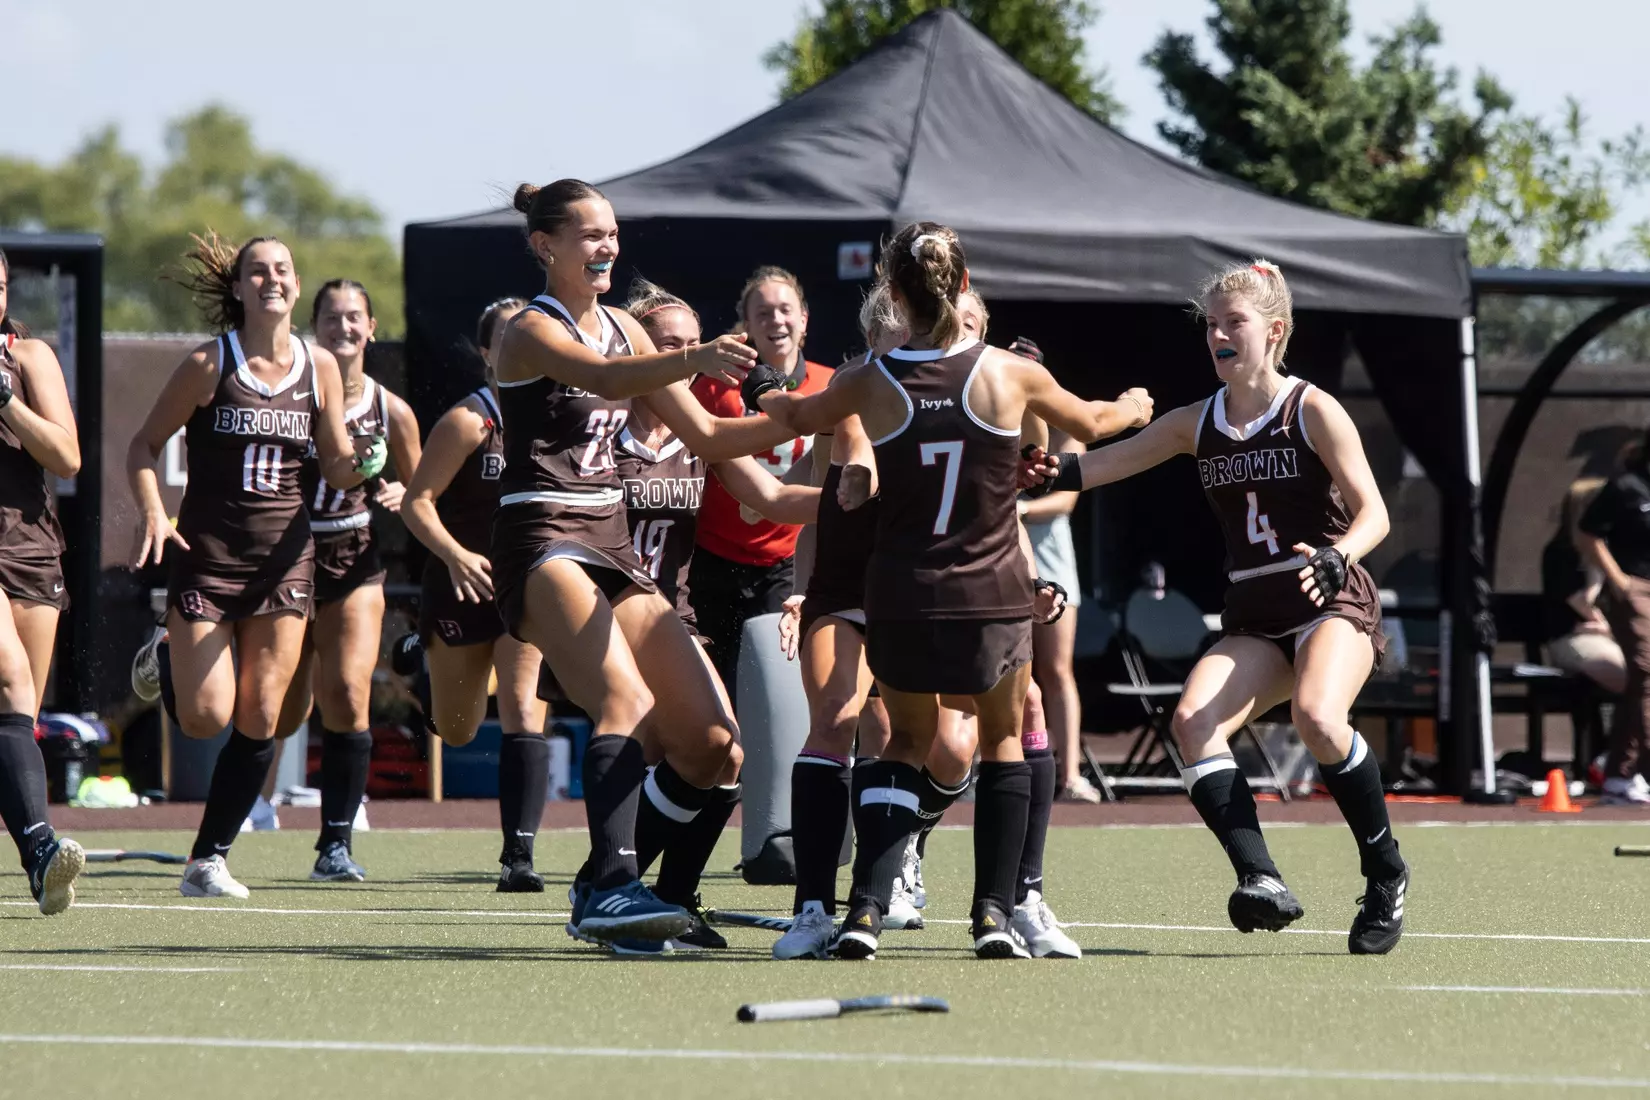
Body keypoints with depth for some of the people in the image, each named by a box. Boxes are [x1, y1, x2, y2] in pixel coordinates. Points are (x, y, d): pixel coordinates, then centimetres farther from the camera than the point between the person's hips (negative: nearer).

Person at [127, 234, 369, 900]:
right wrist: (152, 512, -15)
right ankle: (166, 662, 26)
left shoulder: (320, 368, 3)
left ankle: (208, 862, 6)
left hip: (284, 557, 3)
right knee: (207, 717, -9)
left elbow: (337, 469, 9)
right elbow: (144, 446, 1)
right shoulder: (209, 364, -5)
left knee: (259, 720, -4)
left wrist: (364, 464, -14)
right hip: (207, 553, -3)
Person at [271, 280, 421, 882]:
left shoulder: (392, 412, -1)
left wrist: (400, 495, -10)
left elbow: (418, 489, 11)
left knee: (348, 692, -17)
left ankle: (337, 843, -10)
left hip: (355, 566, 1)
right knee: (285, 711, 2)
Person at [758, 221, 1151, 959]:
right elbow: (1091, 425, 14)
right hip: (991, 599, -1)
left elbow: (797, 416, 18)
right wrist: (1134, 407, 38)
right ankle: (995, 910, 10)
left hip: (901, 600, 1)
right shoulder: (1009, 374, -6)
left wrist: (763, 393, 42)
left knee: (907, 744, 20)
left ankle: (867, 907, 2)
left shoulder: (870, 385, -5)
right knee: (1003, 739, 22)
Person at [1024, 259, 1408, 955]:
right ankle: (1261, 881, -34)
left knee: (1317, 716, -34)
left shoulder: (1312, 411, -3)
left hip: (1334, 606, -5)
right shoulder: (1196, 426, 12)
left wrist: (1335, 559, -30)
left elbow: (1373, 512, -9)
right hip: (1253, 622, 5)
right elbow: (1101, 464, 8)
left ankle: (1386, 876, -14)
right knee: (1192, 721, -25)